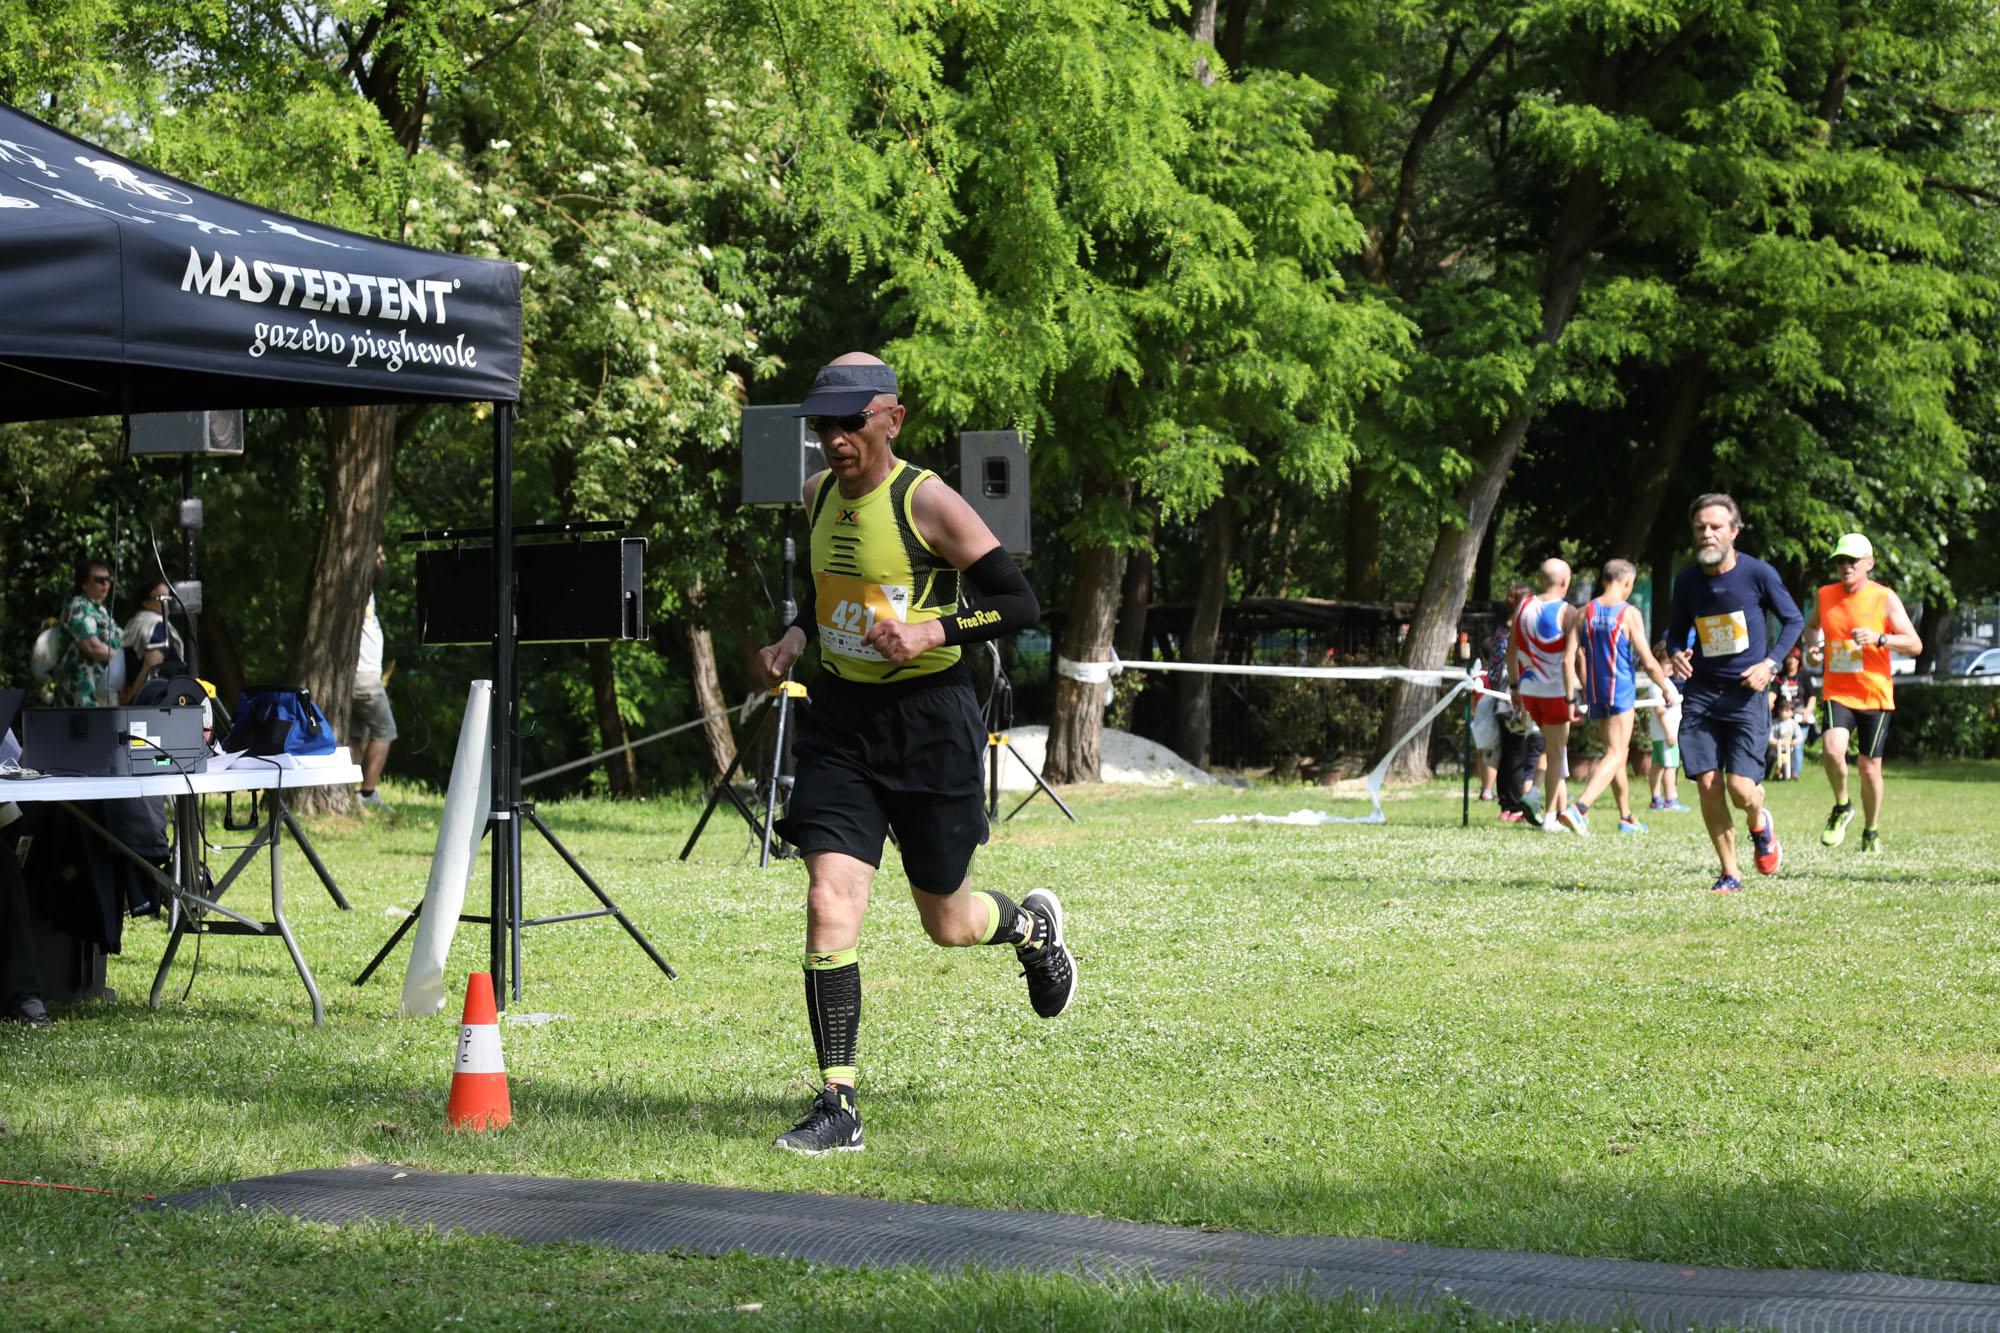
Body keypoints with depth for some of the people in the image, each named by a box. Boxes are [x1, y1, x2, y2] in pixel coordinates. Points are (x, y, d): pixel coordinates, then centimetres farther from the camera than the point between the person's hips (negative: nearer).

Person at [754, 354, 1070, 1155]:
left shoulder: (927, 502, -13)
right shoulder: (819, 496, 6)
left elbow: (1019, 603, -11)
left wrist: (932, 632, -24)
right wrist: (796, 635, 7)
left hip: (929, 720, -4)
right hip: (841, 720, 5)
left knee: (947, 924, 11)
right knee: (829, 905, -11)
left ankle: (1032, 926, 48)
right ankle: (838, 1107, -8)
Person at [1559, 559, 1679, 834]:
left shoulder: (1584, 613, 5)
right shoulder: (1629, 613, -9)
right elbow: (1648, 662, -9)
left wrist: (1575, 698, 9)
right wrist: (1668, 688, 7)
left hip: (1594, 691, 6)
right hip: (1621, 690, -6)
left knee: (1617, 752, 18)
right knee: (1616, 755, -7)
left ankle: (1626, 817, 24)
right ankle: (1579, 808, -25)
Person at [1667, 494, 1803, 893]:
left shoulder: (1758, 574, -7)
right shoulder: (1686, 581, 2)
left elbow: (1793, 620, 5)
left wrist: (1769, 663, -8)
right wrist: (1677, 654, -6)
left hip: (1747, 695, -3)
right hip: (1701, 694, 3)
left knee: (1740, 788, -11)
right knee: (1708, 786, -5)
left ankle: (1759, 825, 26)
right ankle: (1729, 873, 11)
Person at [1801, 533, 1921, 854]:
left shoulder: (1885, 599, -4)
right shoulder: (1825, 596, 5)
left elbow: (1915, 645, -7)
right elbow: (1812, 626, 27)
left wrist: (1879, 638, -23)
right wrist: (1812, 647, 5)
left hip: (1875, 694, -1)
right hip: (1837, 692, 1)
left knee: (1869, 767, 3)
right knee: (1832, 749, -25)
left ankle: (1871, 832, 26)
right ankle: (1842, 807, 1)